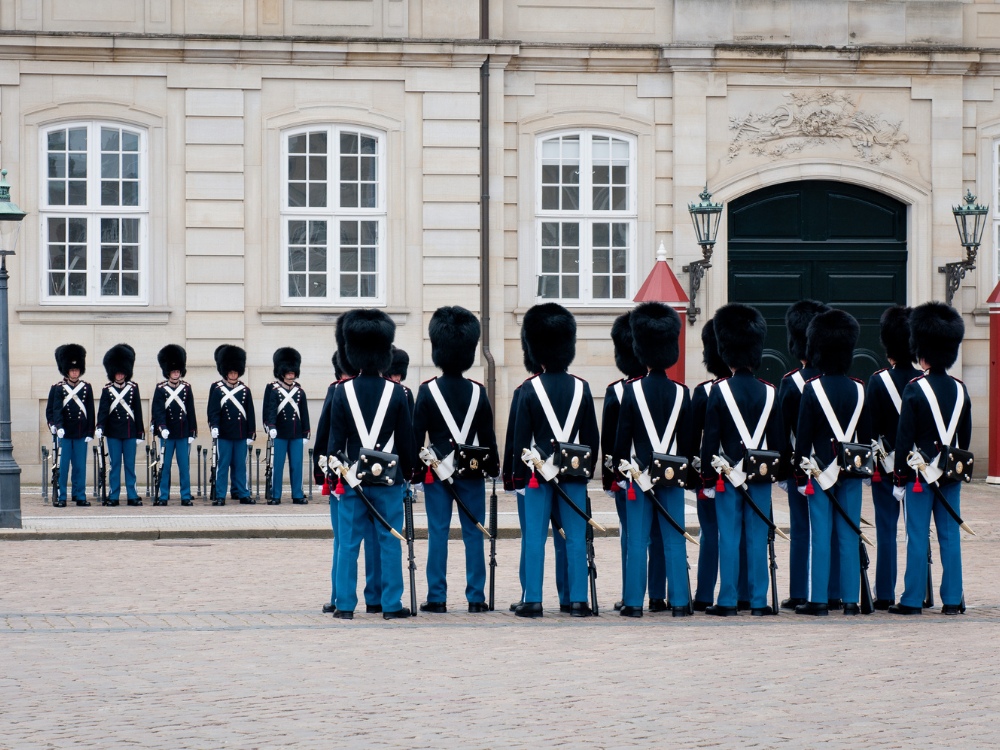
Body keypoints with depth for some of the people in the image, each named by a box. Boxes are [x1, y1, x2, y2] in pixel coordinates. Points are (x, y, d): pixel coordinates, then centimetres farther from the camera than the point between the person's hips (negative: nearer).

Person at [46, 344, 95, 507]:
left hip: (81, 434, 2)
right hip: (64, 433, -2)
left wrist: (90, 432, 2)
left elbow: (91, 412, 7)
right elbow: (55, 409, -8)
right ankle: (60, 497, 2)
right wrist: (57, 426, -23)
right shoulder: (58, 388, 1)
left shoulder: (86, 388, 7)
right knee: (62, 466, -1)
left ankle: (80, 496, 11)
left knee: (80, 466, 4)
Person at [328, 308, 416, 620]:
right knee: (390, 541, 5)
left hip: (352, 477, 1)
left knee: (349, 544, 5)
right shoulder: (396, 392, -5)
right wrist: (408, 471, 11)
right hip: (388, 478, -1)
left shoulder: (343, 392, -4)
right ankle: (392, 604, 6)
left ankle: (345, 605, 5)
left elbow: (335, 438, -2)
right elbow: (406, 439, 0)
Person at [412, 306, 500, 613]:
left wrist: (414, 471, 1)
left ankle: (437, 597, 1)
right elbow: (488, 435, 3)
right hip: (472, 472, 1)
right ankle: (476, 597, 6)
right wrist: (492, 467, 13)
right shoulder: (478, 392, -1)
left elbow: (417, 435, -5)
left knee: (438, 534, 2)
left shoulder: (428, 391, -6)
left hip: (437, 470, -1)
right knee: (473, 534, 5)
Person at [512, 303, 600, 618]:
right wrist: (588, 468, 15)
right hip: (574, 473, 2)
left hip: (539, 471, -2)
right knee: (576, 539, 5)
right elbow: (592, 436, 5)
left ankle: (533, 601, 0)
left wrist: (519, 471, 2)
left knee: (535, 538, 2)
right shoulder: (581, 388, 0)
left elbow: (521, 436, -5)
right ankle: (578, 601, 4)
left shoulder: (530, 389, -7)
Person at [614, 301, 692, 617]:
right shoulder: (681, 393, -1)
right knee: (674, 540, 5)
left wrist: (620, 467, 6)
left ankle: (634, 602, 1)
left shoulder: (633, 390, -8)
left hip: (640, 474, -2)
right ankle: (679, 602, 6)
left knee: (637, 541, 1)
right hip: (672, 476, 2)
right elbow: (688, 440, 5)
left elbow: (622, 436, -5)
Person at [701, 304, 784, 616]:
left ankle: (727, 602, 1)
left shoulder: (720, 391, -8)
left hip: (729, 473, -2)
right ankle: (758, 601, 6)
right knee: (758, 538, 5)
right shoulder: (769, 392, 1)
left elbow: (710, 439, -7)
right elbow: (778, 439, 5)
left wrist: (708, 477, -2)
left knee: (729, 537, 1)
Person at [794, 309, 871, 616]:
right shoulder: (859, 389, 2)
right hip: (851, 472, 3)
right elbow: (867, 435, 7)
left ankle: (819, 600, -1)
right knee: (849, 536, 6)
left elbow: (803, 436, -8)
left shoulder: (812, 389, -9)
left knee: (820, 536, -1)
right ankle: (851, 599, 6)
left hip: (821, 471, -3)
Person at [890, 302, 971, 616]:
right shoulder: (960, 390, 3)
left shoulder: (915, 389, -12)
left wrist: (900, 474, -5)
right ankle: (952, 599, 7)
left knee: (918, 538, -1)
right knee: (950, 536, 7)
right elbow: (965, 435, 10)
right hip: (952, 474, 4)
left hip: (921, 473, -4)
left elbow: (905, 436, -11)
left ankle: (912, 600, 2)